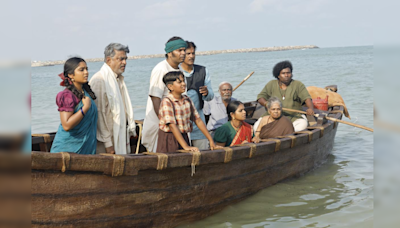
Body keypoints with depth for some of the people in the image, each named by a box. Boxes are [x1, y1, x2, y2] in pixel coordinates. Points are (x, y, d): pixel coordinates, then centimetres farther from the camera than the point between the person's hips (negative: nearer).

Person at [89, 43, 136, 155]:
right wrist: (107, 143, -16)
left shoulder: (119, 79, 15)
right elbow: (99, 114, -16)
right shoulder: (99, 80, -14)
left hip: (121, 138, 8)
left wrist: (131, 128, 16)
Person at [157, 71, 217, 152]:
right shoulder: (166, 102, -14)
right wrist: (186, 146, -28)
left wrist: (211, 140, 2)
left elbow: (198, 120, 8)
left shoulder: (187, 100, 6)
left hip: (183, 138, 5)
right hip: (169, 140, -5)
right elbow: (172, 125, -21)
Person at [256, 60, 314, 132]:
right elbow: (260, 97, 6)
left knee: (303, 124, -34)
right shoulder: (271, 84, 9)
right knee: (257, 126, -25)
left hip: (293, 117, -1)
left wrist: (311, 108, -30)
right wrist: (266, 103, -19)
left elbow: (307, 98, -7)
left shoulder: (298, 85, 4)